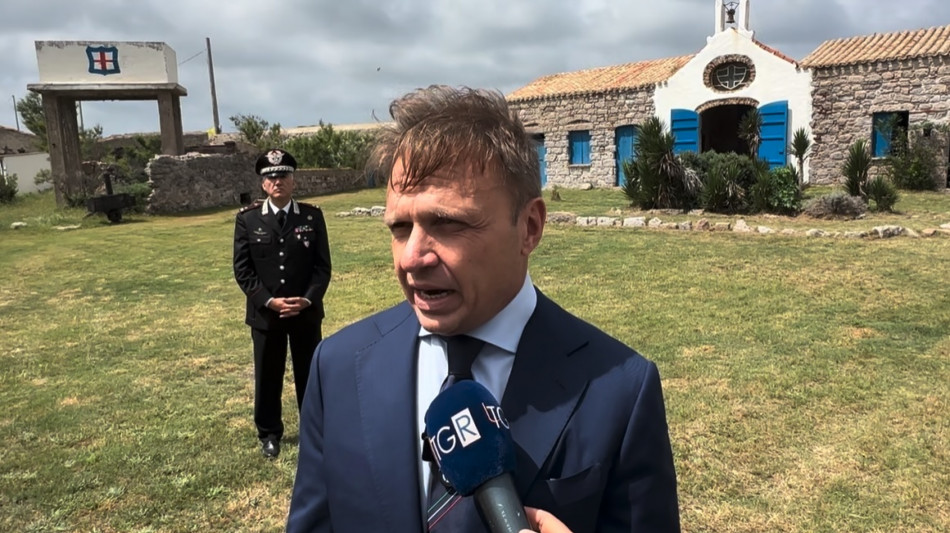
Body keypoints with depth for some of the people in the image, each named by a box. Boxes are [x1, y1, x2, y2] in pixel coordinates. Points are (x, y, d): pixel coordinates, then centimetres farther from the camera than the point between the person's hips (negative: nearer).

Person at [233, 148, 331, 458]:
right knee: (267, 377, 12)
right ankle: (269, 434, 31)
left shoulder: (312, 216, -1)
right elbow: (242, 270, -4)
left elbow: (322, 266, -2)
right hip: (264, 314, 0)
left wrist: (308, 299, -16)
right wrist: (268, 301, -16)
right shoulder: (247, 219, -2)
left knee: (311, 373, 13)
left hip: (306, 312, 0)